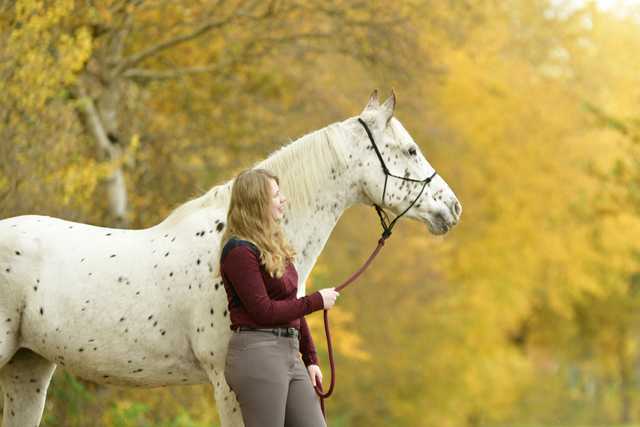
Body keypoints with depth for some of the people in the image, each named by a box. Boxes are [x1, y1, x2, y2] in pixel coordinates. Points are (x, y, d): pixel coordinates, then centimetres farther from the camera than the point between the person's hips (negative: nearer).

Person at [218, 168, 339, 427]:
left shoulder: (275, 245, 17)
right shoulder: (240, 252, -11)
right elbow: (264, 311, -15)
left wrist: (310, 358, 16)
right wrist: (317, 301, -7)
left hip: (289, 353, 9)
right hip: (257, 355, -9)